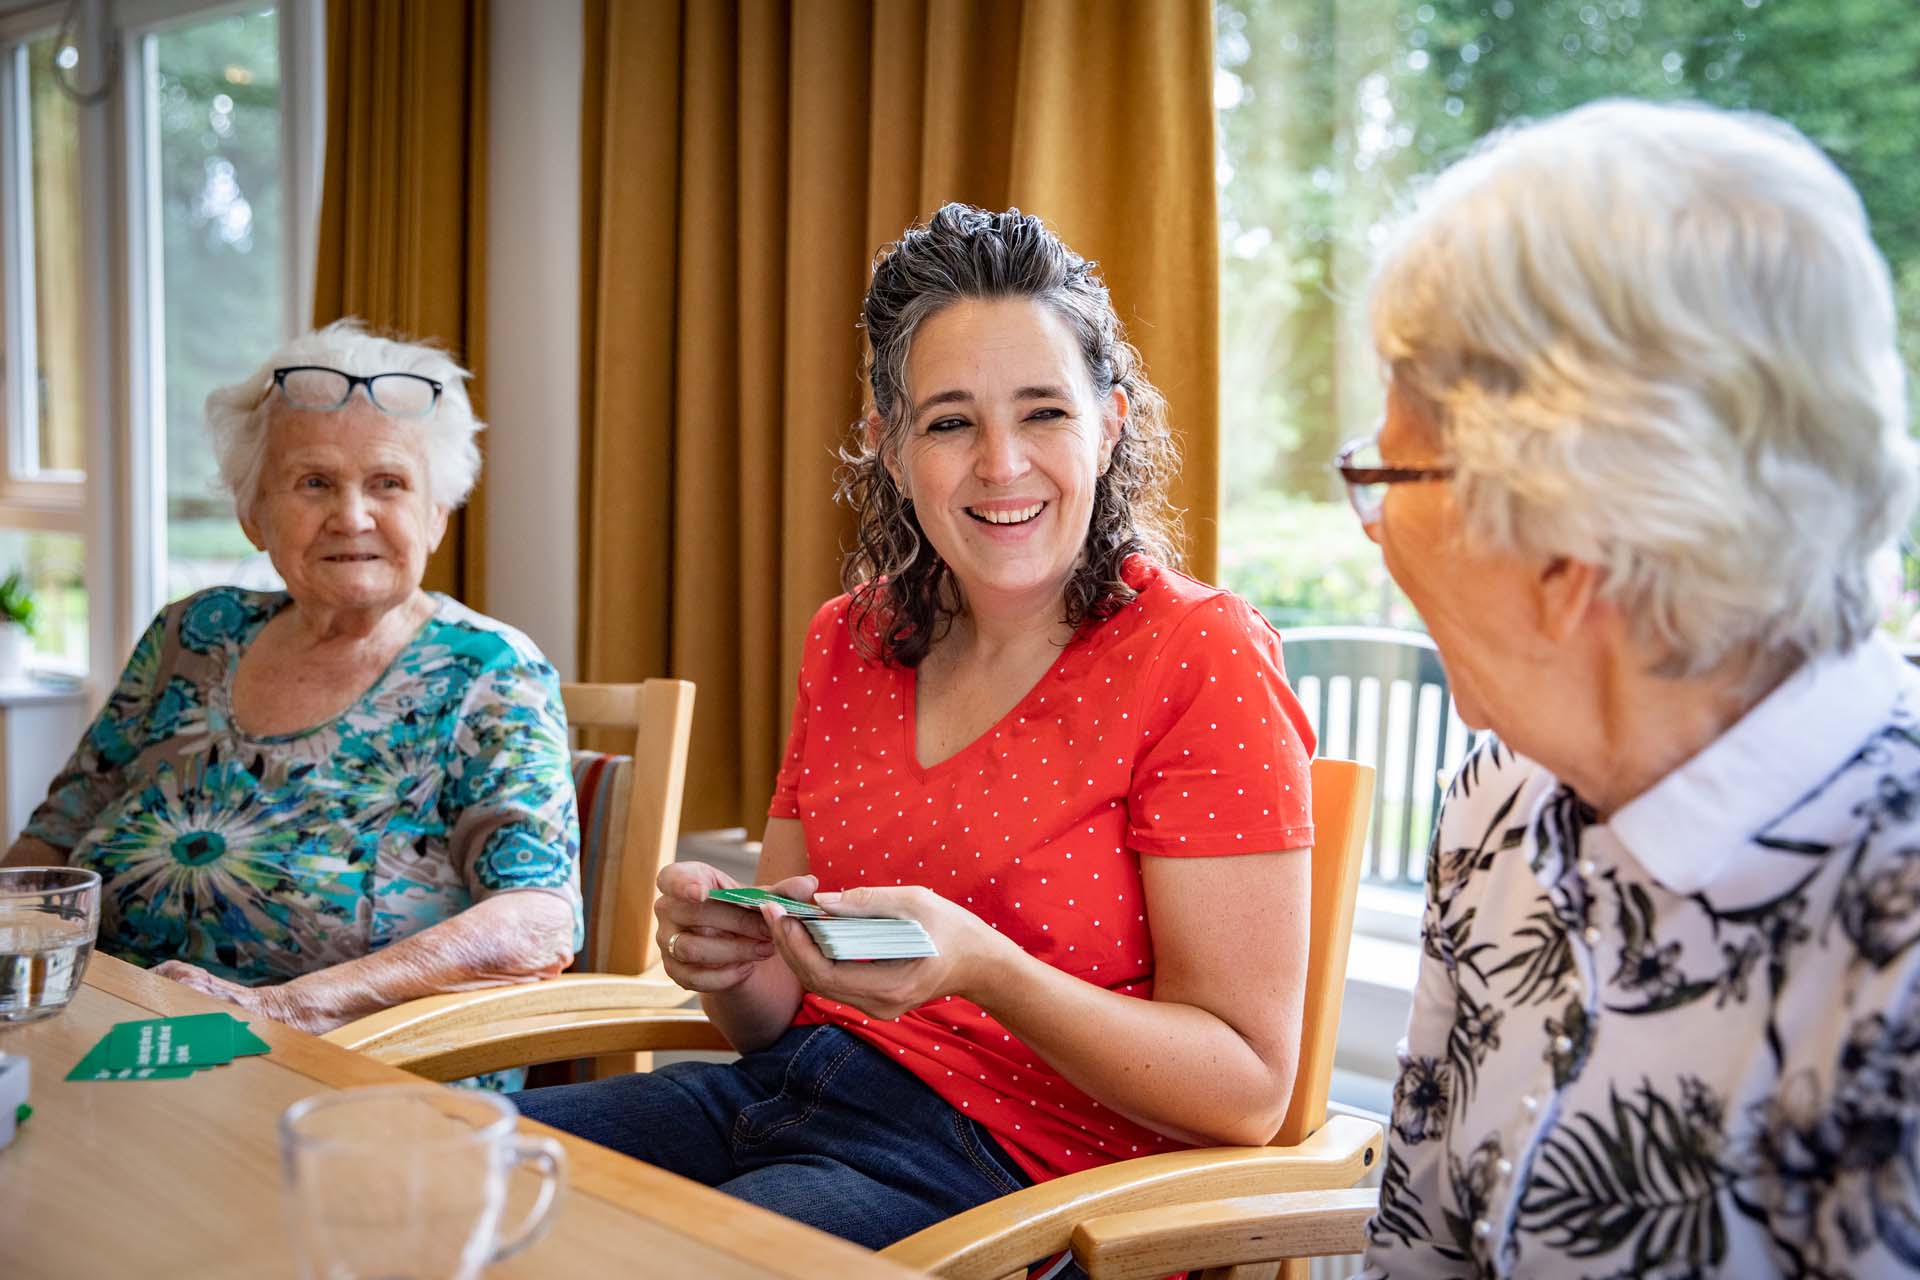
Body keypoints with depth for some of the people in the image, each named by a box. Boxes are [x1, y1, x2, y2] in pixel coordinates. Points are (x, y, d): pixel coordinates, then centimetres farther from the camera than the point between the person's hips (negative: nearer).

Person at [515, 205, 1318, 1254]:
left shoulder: (1199, 658, -11)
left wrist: (980, 965, -27)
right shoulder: (848, 643, 7)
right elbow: (781, 1009, 13)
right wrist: (723, 953, -11)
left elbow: (1247, 1088, -13)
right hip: (788, 1090, 6)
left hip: (1018, 1163, -5)